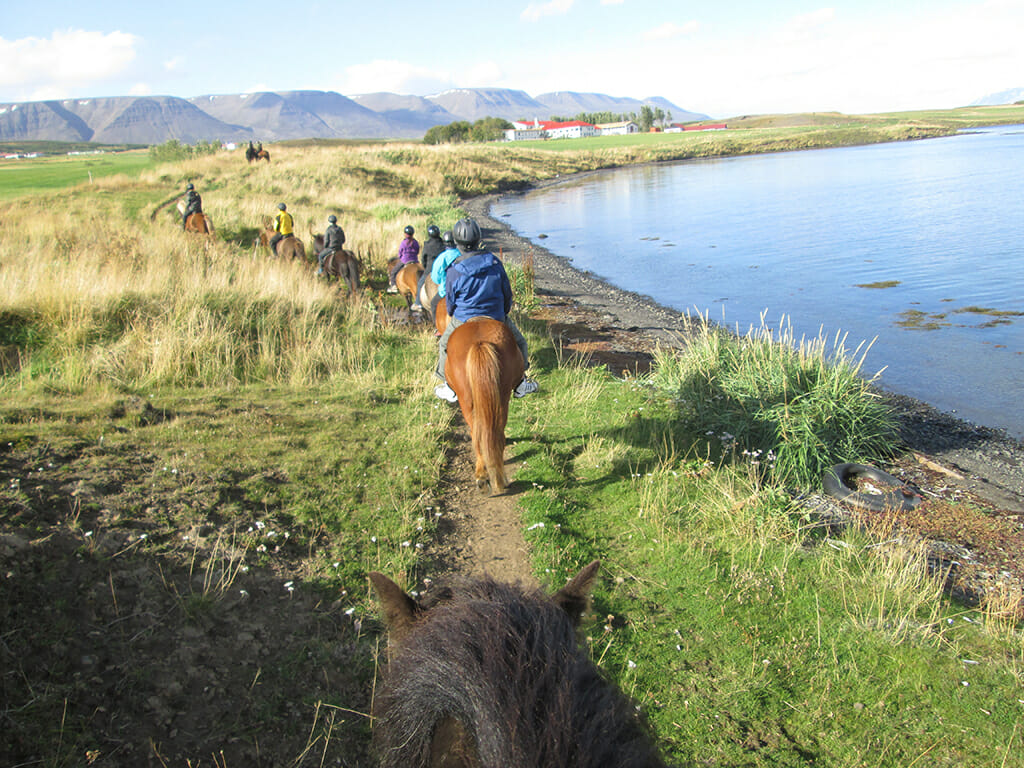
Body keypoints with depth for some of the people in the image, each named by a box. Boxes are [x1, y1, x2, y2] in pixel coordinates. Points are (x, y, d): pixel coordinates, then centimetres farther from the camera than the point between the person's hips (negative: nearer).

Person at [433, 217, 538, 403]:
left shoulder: (454, 271, -17)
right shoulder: (495, 263, -10)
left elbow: (450, 303, -3)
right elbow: (507, 294, 0)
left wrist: (452, 316, 19)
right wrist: (503, 313, 18)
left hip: (464, 321, -1)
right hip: (496, 318, 1)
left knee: (445, 345, 24)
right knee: (519, 343, 23)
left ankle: (450, 388, 27)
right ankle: (520, 384, 27)